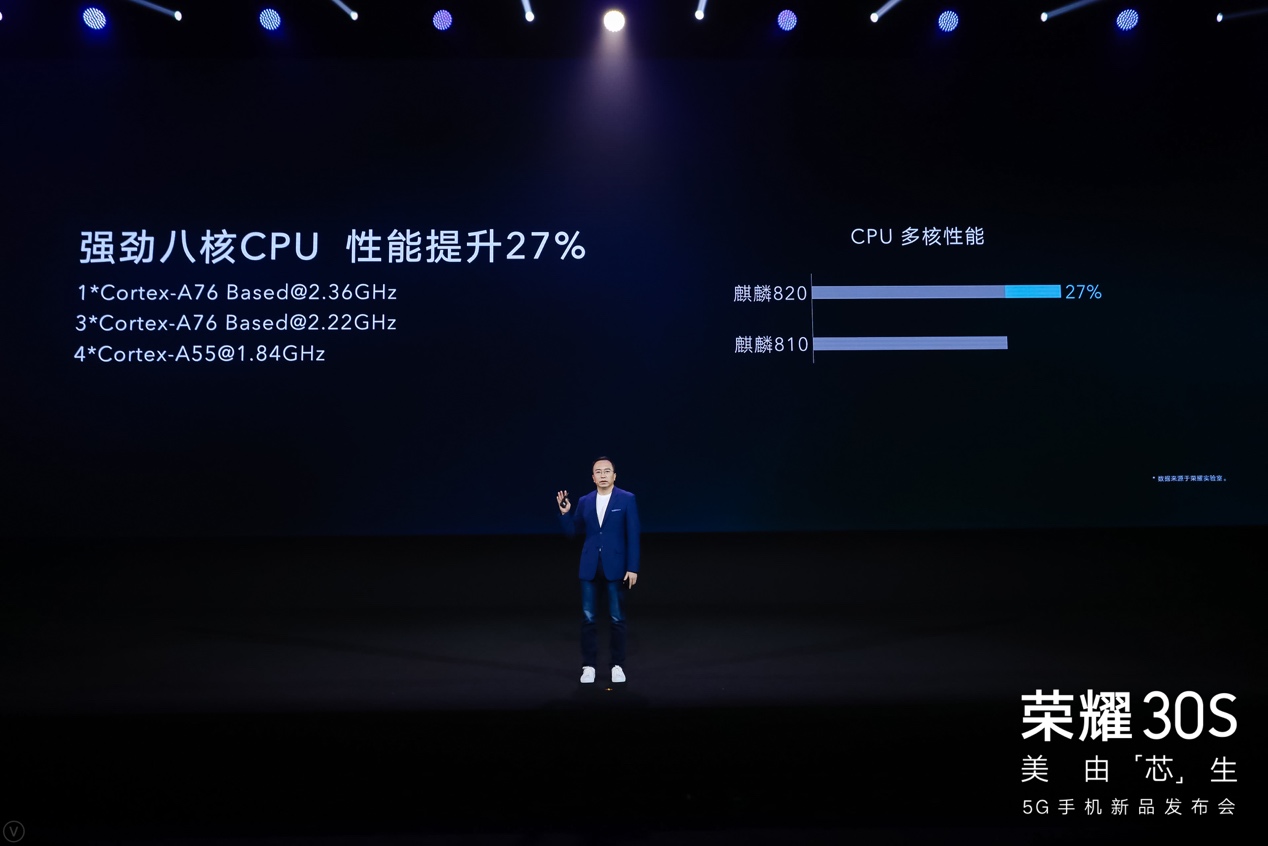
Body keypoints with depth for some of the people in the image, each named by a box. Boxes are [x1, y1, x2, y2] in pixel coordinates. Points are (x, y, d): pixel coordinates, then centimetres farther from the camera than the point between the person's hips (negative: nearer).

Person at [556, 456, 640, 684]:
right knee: (588, 618, 4)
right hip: (589, 567, 3)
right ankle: (589, 666, 13)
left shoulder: (627, 499, -3)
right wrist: (565, 512, -6)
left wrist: (632, 568, -10)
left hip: (616, 567, -3)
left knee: (617, 619, 4)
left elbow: (633, 536, -5)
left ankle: (617, 665, 16)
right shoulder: (585, 501, 7)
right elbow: (572, 532, 11)